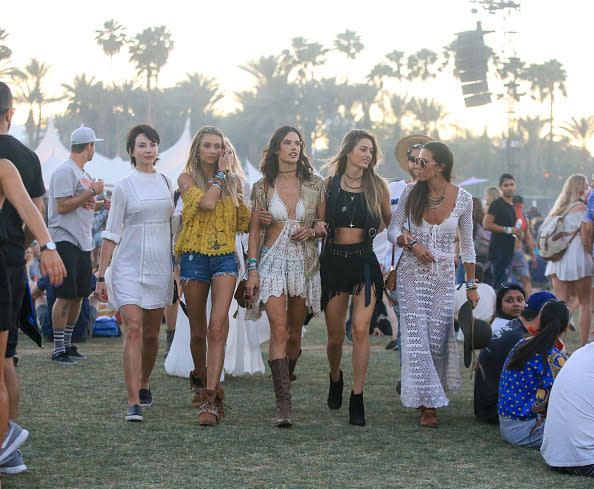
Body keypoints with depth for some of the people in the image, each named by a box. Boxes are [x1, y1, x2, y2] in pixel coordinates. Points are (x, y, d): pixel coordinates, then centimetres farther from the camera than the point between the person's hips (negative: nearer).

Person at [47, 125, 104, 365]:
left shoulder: (83, 173, 19)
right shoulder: (65, 172, -10)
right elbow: (62, 206, -18)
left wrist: (91, 202, 8)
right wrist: (92, 191, -15)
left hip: (83, 243, 9)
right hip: (66, 241, -9)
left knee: (78, 295, 10)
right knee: (65, 296, -10)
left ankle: (68, 344, 19)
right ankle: (58, 349, -7)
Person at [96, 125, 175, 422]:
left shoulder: (166, 183, 10)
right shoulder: (123, 188, -1)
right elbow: (112, 234, -1)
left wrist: (177, 265, 19)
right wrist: (101, 275, -4)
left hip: (160, 266, 4)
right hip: (128, 266, -4)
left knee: (151, 333, 9)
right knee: (133, 330, -14)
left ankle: (144, 384, 34)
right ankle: (134, 403, -17)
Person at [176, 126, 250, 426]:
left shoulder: (233, 182, 12)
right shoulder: (187, 178, 3)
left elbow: (243, 225, 15)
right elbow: (206, 202, -16)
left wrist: (240, 196, 0)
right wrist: (220, 174, -5)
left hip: (225, 257, 1)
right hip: (194, 256, -1)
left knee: (217, 327, -16)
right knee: (198, 331, 9)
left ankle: (210, 399, -21)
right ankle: (200, 379, 36)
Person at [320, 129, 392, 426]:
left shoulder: (377, 185, 5)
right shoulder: (329, 184, 4)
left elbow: (389, 220, 19)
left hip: (364, 261, -1)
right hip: (334, 260, 1)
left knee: (360, 329, -15)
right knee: (335, 336, 6)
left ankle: (357, 398, -8)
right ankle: (335, 378, 37)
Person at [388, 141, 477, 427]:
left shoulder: (462, 199, -2)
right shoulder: (411, 193, -1)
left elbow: (467, 244, 6)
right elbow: (393, 229, 7)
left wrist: (471, 285, 7)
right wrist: (412, 244, -14)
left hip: (444, 275, 0)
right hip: (413, 272, 0)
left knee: (438, 337, 0)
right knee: (417, 336, -8)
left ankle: (428, 395, 20)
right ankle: (428, 404, -4)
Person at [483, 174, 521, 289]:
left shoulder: (512, 205, 19)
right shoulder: (497, 204, -8)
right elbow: (486, 225, -18)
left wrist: (517, 232, 11)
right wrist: (508, 229, -17)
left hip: (508, 251, 9)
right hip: (498, 250, -9)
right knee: (500, 284, -14)